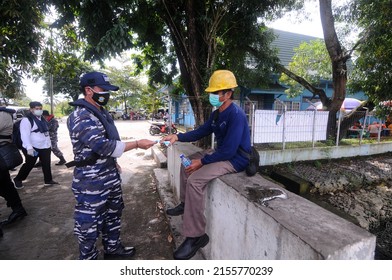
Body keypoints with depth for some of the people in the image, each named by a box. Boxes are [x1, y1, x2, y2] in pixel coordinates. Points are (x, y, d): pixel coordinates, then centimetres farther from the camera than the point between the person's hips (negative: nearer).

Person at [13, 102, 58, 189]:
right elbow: (25, 135, -22)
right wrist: (29, 147, -30)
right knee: (29, 165, 6)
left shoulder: (42, 119, 12)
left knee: (46, 164, 10)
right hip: (33, 147, -7)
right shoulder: (26, 120, -14)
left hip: (45, 146, 7)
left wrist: (49, 143, 19)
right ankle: (18, 179, 28)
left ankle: (48, 180, 21)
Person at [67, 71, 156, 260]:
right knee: (90, 222, 6)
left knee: (113, 212, 22)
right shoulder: (81, 117, -19)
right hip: (91, 180, -10)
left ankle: (112, 248, 41)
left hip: (109, 174, 10)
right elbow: (103, 146, -27)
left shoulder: (100, 112, 10)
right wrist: (137, 144, -24)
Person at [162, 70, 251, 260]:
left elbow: (229, 150, -28)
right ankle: (185, 204, 27)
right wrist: (178, 137, -5)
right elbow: (201, 132, 10)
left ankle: (195, 236, -14)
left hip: (235, 159, -10)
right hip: (221, 153, 10)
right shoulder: (217, 113, 7)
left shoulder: (236, 115, -23)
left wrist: (202, 162, -20)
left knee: (195, 180, -27)